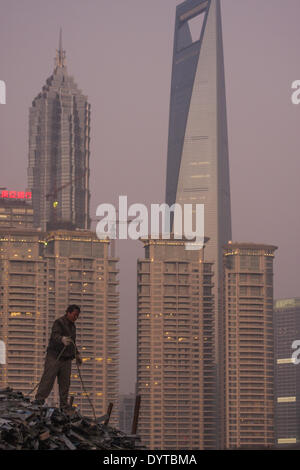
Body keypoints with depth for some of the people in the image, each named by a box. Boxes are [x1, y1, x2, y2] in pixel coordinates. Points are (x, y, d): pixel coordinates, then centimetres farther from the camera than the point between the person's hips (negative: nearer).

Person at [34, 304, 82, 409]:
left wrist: (77, 354, 31)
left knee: (65, 382, 6)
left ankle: (64, 404, 10)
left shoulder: (72, 326, 18)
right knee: (48, 379, -11)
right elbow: (55, 336, -26)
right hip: (54, 356, -7)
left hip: (67, 358, 7)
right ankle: (39, 400, -11)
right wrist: (62, 339, -46)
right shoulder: (59, 322, -8)